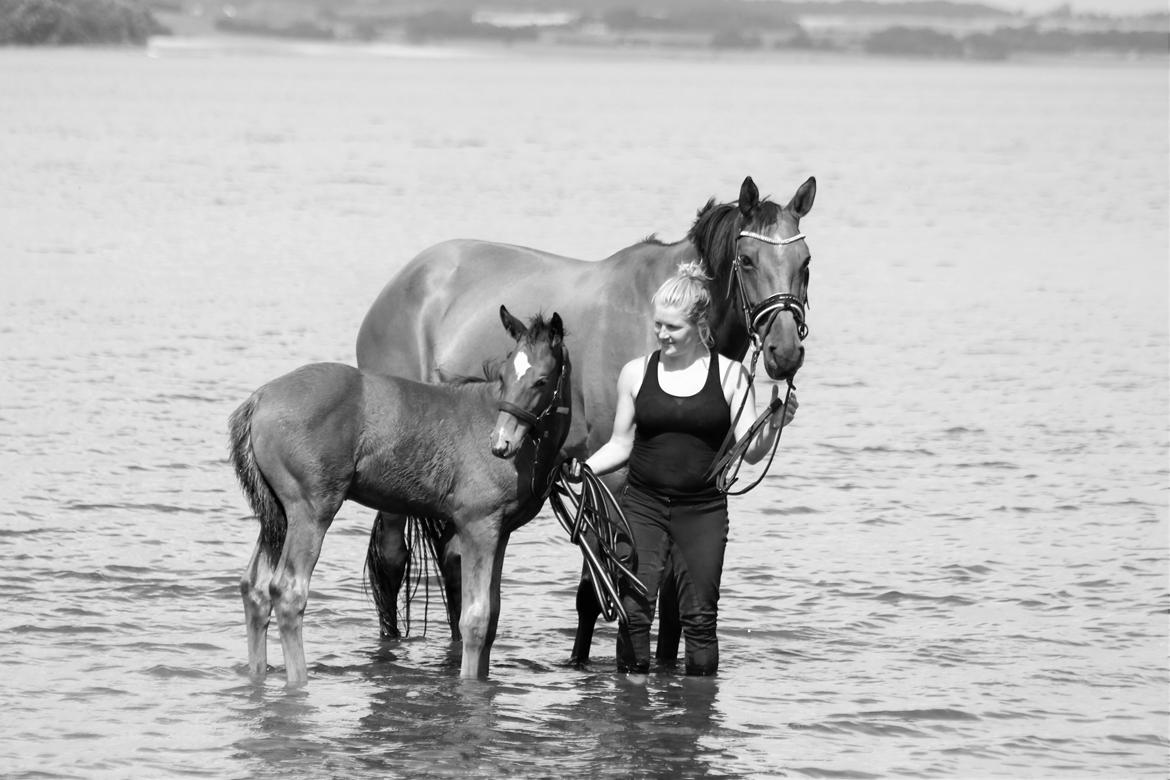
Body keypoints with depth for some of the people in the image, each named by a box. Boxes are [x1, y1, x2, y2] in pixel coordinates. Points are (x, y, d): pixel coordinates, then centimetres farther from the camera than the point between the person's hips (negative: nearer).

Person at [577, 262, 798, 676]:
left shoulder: (730, 375, -1)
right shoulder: (636, 373, 4)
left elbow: (750, 452, -3)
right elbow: (621, 445, 12)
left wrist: (774, 426, -21)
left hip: (702, 511, -1)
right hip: (643, 505, 1)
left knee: (699, 617, 2)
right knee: (634, 608, -6)